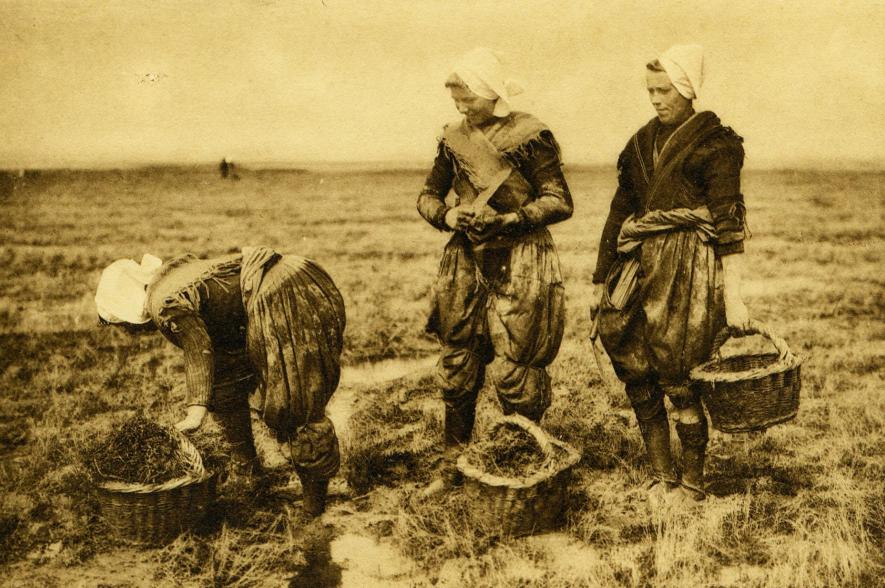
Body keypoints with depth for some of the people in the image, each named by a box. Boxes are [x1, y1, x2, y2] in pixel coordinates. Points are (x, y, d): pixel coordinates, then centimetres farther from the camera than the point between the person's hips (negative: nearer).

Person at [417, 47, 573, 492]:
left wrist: (505, 220, -18)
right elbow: (428, 196, 16)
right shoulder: (454, 138, 9)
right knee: (456, 367, 8)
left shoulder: (530, 137, -7)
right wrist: (446, 216, -6)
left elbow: (560, 202, -9)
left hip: (519, 266, -5)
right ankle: (453, 462, 23)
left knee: (513, 370, -2)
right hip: (465, 263, 5)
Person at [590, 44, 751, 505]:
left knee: (678, 375, -4)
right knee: (636, 373, 4)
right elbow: (620, 210, 18)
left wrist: (732, 297, -14)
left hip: (689, 267, -6)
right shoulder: (642, 143, 17)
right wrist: (602, 278, 15)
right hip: (641, 263, 6)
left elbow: (729, 223, -8)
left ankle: (693, 483, 13)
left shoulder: (714, 143, -2)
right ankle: (662, 476, 18)